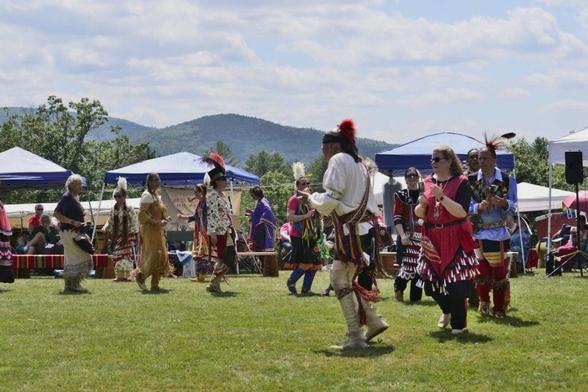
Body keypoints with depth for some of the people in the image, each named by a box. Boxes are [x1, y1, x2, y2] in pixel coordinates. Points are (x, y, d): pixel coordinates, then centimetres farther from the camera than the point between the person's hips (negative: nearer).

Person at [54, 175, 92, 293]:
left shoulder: (75, 198, 16)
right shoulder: (66, 198, -12)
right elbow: (56, 214, -17)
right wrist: (72, 222, -22)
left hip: (75, 233, 10)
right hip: (69, 232, -10)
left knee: (70, 260, 10)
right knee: (83, 257, -11)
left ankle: (68, 286, 13)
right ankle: (75, 284, -10)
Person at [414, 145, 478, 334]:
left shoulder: (461, 182, -6)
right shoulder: (427, 182, 9)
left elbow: (462, 212, -16)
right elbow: (419, 214, 11)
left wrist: (441, 197, -25)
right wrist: (421, 205, -11)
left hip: (455, 239, -5)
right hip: (432, 238, 5)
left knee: (456, 284, -6)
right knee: (430, 281, 7)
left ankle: (459, 323, 10)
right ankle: (447, 310, 35)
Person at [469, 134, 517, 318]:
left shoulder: (506, 180, -1)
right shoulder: (471, 181, 2)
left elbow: (513, 206, 1)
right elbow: (467, 206, 1)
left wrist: (502, 202, -20)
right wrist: (479, 207, -19)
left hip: (499, 232, -1)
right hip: (477, 232, 1)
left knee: (499, 271, 0)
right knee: (481, 270, 2)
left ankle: (499, 308, 12)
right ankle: (484, 303, 21)